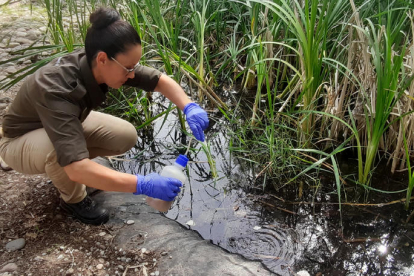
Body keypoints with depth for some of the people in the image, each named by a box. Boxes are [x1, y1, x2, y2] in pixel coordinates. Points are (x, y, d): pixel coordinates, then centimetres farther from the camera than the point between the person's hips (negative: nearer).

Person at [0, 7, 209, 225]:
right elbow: (78, 169, -50)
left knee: (126, 136, -11)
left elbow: (160, 80, -11)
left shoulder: (99, 65, -22)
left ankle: (62, 169, 13)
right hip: (20, 142, -6)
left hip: (66, 122, 6)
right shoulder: (57, 90, -42)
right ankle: (73, 199, -5)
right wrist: (143, 185, -51)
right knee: (61, 149, -39)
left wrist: (190, 108, -29)